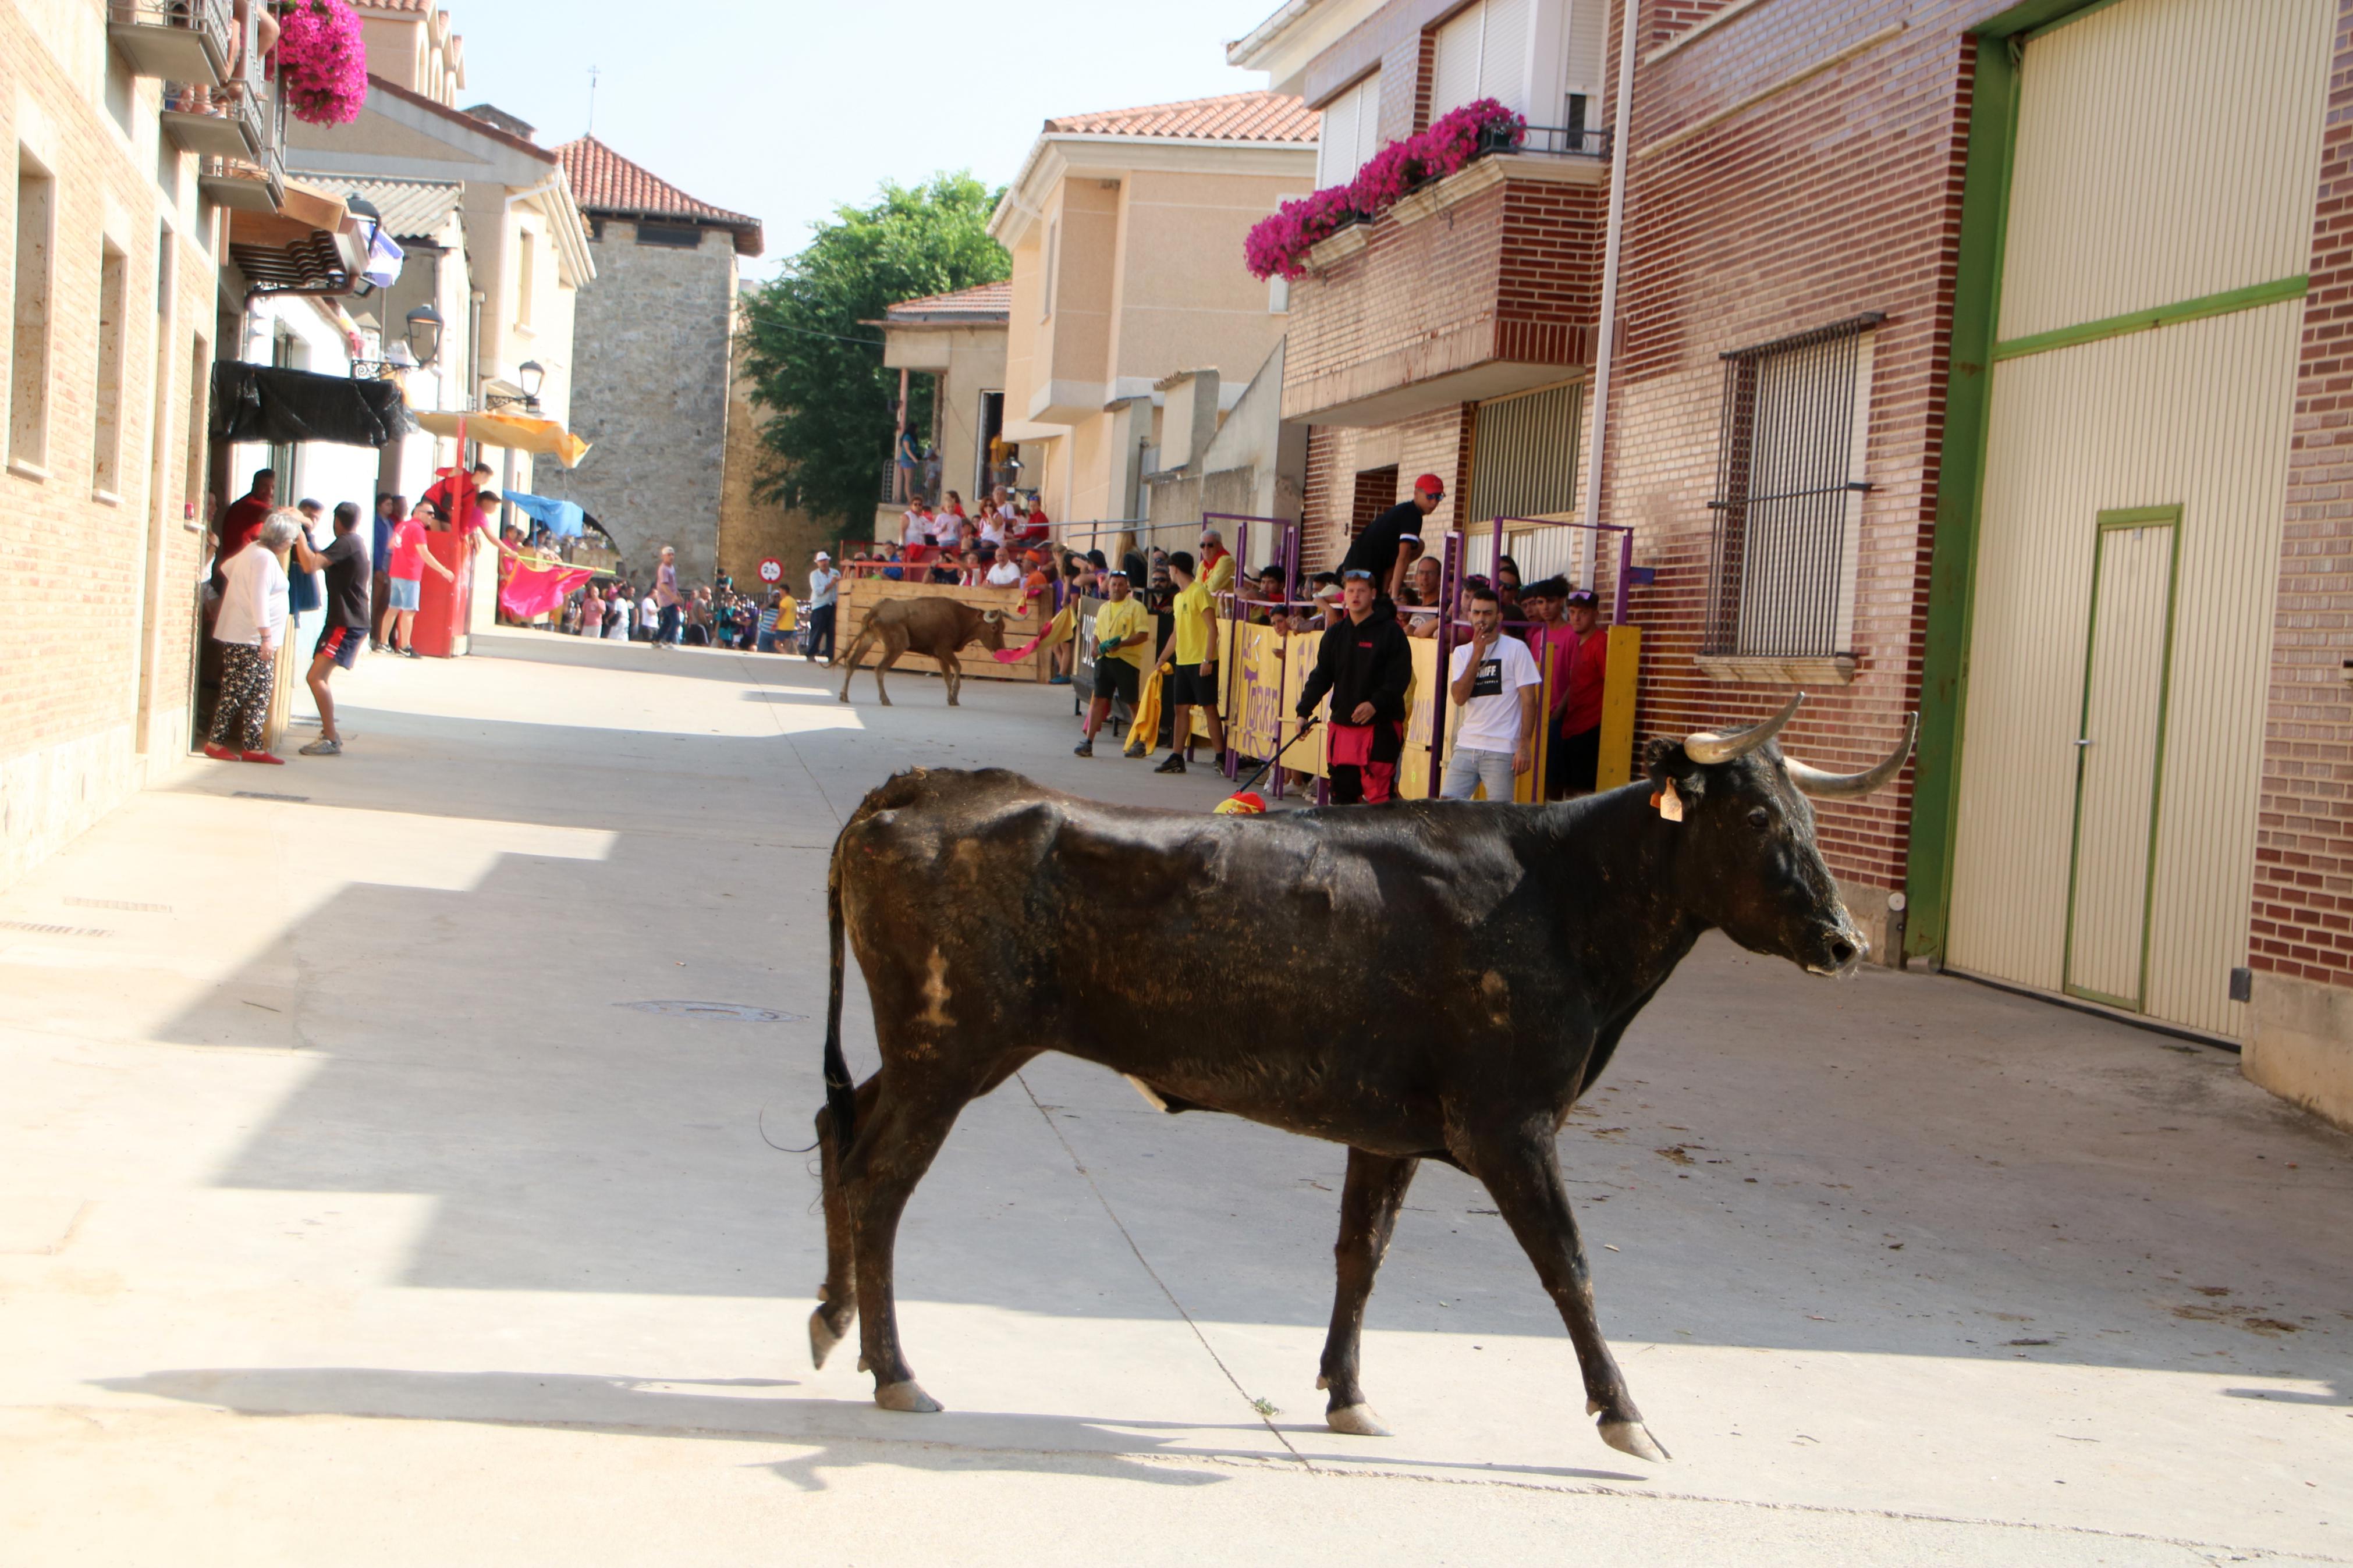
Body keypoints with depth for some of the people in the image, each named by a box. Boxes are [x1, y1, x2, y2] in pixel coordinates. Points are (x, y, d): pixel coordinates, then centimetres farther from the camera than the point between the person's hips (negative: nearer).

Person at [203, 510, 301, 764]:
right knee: (236, 692, -4)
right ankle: (215, 742, 2)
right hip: (249, 640, -10)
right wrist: (266, 637, -23)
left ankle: (252, 747, 9)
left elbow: (226, 569, 28)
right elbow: (260, 600, -22)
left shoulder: (253, 549, 14)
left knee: (260, 694, 9)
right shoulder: (265, 558, -16)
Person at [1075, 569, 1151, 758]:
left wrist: (1122, 643, -22)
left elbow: (1143, 634, -11)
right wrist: (1097, 648, 4)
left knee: (1133, 703, 2)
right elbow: (1097, 634, 25)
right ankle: (1088, 743, 2)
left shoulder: (1135, 607, -3)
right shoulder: (1103, 609, 18)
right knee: (1099, 700, 2)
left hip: (1127, 660, -5)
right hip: (1104, 659, 5)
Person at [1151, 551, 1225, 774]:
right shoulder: (1179, 597, 18)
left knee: (1209, 707, -6)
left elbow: (1212, 628, -14)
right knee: (1180, 708, 7)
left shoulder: (1200, 592, -9)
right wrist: (1161, 660, 25)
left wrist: (1208, 660, -20)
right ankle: (1176, 757, 9)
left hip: (1201, 663, -9)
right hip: (1183, 662, 9)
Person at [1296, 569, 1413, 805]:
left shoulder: (1391, 632, -3)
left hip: (1381, 726, -6)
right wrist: (1304, 711, 3)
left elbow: (1400, 678, -9)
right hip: (1342, 726, 6)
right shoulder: (1335, 634, 13)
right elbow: (1321, 677, 14)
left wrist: (1375, 703, -21)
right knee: (1342, 792, 7)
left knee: (1378, 793, -12)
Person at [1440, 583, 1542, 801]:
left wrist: (1525, 745, -12)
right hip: (1466, 746, 4)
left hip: (1502, 751, -4)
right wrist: (1477, 655, -9)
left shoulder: (1516, 649, -1)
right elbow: (1459, 698, -2)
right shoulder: (1463, 652, 12)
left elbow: (1528, 700, -4)